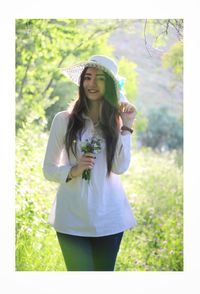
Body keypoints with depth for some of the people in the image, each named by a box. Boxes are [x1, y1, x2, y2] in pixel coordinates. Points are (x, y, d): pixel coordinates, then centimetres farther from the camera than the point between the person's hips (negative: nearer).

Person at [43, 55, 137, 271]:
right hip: (72, 217, -2)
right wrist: (73, 171, -16)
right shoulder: (64, 120, -3)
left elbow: (120, 167, -9)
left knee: (105, 271, 13)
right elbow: (48, 169, 1)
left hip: (109, 215, 2)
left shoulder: (116, 122, 4)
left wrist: (126, 127, -10)